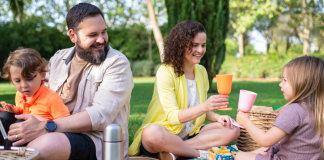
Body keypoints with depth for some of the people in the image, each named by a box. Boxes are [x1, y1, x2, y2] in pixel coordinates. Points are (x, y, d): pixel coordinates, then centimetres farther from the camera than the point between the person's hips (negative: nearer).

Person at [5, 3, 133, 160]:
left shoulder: (117, 63, -6)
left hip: (97, 139, -5)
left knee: (44, 144, -33)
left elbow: (101, 115, -17)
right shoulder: (57, 59, 14)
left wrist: (45, 127, -24)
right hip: (56, 134, 6)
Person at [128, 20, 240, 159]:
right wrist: (205, 106, -36)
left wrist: (217, 117, -7)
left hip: (190, 134, 7)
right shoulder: (165, 72, -14)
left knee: (232, 130, -12)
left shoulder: (201, 71, 8)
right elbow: (172, 117, -22)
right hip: (164, 134, -7)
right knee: (152, 132, -40)